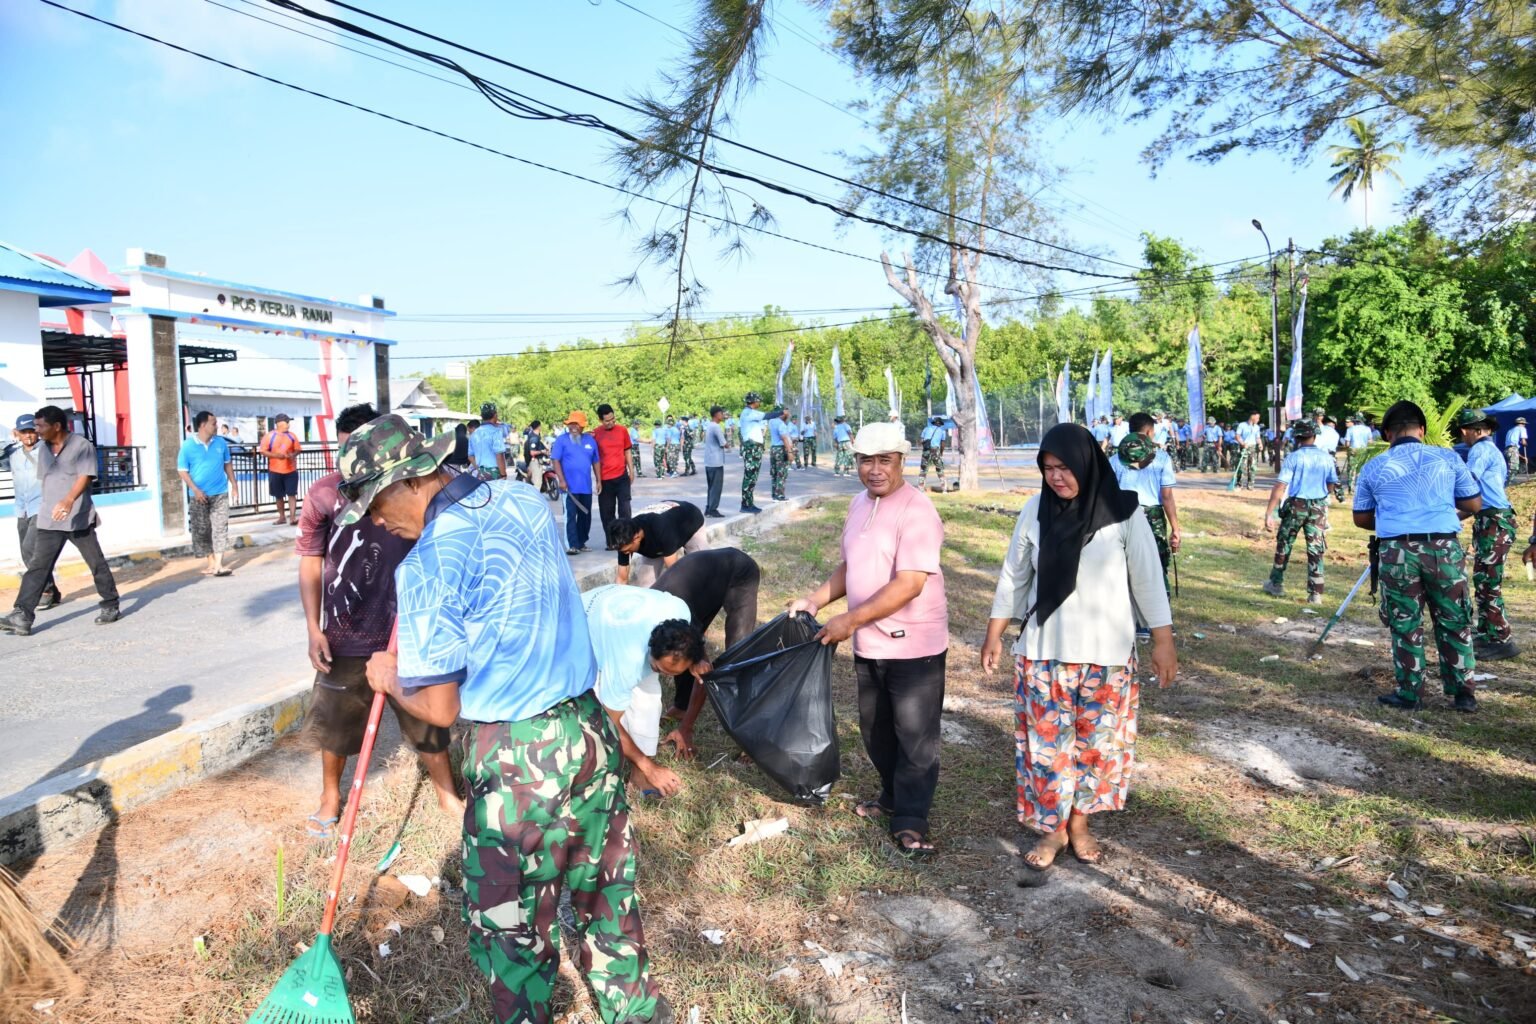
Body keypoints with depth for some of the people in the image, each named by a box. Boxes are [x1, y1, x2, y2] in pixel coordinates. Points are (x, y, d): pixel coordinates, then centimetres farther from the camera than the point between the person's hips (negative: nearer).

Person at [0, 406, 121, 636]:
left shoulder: (82, 446, -7)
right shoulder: (43, 449, 12)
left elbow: (85, 477, -18)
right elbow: (44, 481, 21)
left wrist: (69, 500, -33)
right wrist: (43, 511, 22)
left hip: (78, 519, -5)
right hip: (48, 521, 5)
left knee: (97, 564, 6)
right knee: (37, 567, -3)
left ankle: (111, 607, 18)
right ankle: (22, 616, -7)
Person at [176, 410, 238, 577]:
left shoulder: (221, 442, 2)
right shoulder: (188, 445, -7)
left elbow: (227, 464, 13)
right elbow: (182, 470, -5)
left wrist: (233, 485, 9)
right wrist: (195, 490, -14)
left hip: (220, 493, 1)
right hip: (199, 495, -1)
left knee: (220, 528, -6)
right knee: (202, 530, 6)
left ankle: (218, 565, -7)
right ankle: (211, 562, 18)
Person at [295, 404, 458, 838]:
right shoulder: (325, 493, -11)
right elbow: (310, 562, -2)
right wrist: (314, 629, -6)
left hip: (407, 633, 0)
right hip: (346, 638, 0)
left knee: (427, 719, 13)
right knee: (335, 722, 18)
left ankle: (446, 793, 32)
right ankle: (331, 795, 42)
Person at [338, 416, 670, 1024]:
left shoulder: (427, 565, -17)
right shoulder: (527, 504, 3)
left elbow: (440, 709, -13)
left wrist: (390, 678, 7)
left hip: (517, 762, -7)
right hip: (592, 730, 7)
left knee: (510, 930, 13)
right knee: (608, 900, 23)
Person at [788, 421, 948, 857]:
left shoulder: (916, 510, -19)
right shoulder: (859, 503, 7)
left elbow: (909, 584, -25)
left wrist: (850, 620, -25)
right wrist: (814, 600, 5)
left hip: (914, 644, -8)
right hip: (868, 643, 8)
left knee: (915, 736, 3)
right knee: (875, 729, 20)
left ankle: (910, 821, 15)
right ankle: (893, 795, 40)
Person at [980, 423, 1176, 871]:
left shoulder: (1124, 512, -9)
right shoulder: (1035, 511, -3)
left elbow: (1147, 580, -3)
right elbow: (1013, 576, 6)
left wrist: (1163, 641, -4)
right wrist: (994, 634, 8)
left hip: (1106, 652, -1)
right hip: (1044, 652, 1)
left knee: (1096, 742, 10)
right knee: (1046, 742, 6)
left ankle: (1079, 822, 29)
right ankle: (1053, 827, 23)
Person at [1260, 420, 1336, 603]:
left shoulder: (1293, 457, -12)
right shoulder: (1326, 457, -1)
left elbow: (1280, 486, -19)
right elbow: (1331, 484, 11)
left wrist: (1269, 513, -20)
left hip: (1296, 505, -2)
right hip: (1319, 507, 2)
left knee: (1284, 545, 15)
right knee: (1316, 550, 6)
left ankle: (1276, 584, 25)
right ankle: (1315, 593, 6)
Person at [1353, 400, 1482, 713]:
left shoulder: (1372, 468, 5)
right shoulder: (1449, 458, 5)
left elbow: (1361, 518, 12)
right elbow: (1474, 505, 11)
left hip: (1396, 551, -1)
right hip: (1444, 547, 1)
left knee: (1406, 624, 9)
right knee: (1454, 622, 13)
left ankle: (1408, 694, 14)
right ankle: (1464, 693, 17)